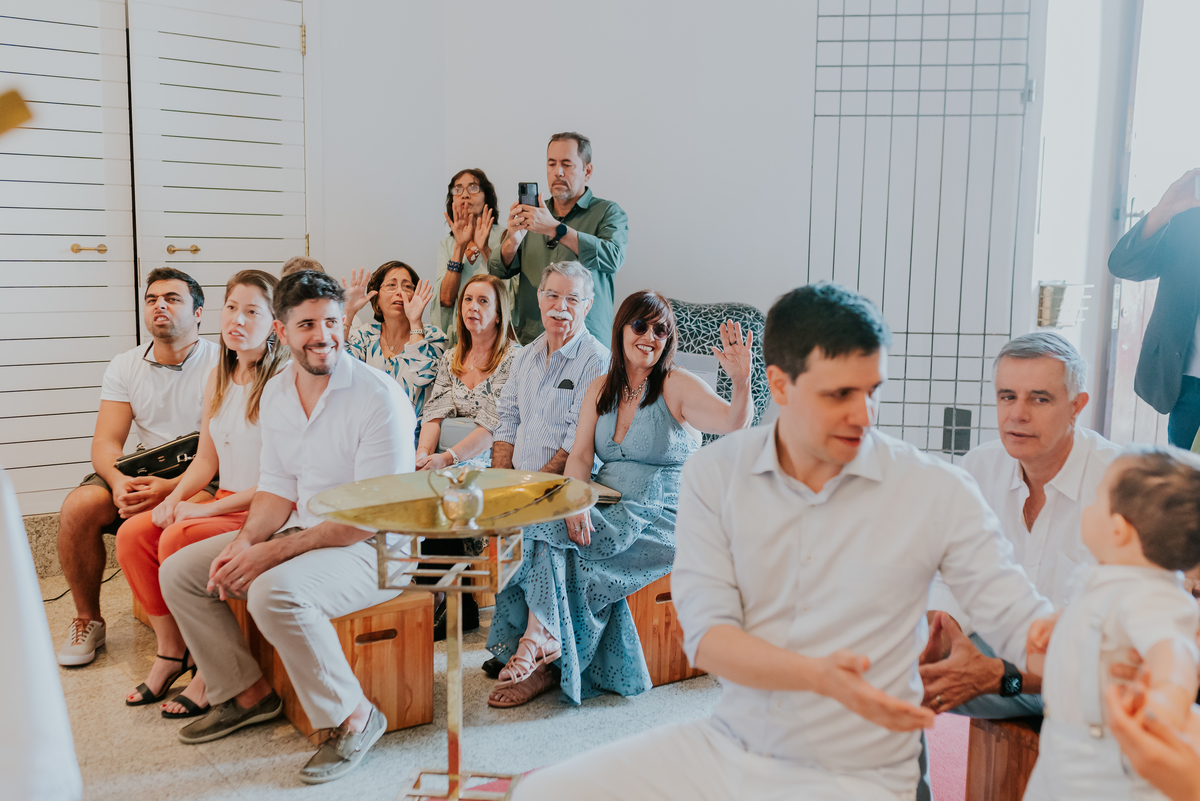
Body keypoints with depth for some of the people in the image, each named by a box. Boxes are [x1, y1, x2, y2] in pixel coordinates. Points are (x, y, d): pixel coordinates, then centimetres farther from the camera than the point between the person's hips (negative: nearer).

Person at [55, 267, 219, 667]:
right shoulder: (125, 366, 7)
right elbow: (105, 442, 0)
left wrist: (171, 488, -31)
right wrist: (120, 481, -24)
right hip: (141, 473, 5)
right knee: (78, 507, -22)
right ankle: (87, 621, 1)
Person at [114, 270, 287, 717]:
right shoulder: (218, 378, 11)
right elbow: (206, 459, 15)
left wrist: (207, 509, -17)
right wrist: (174, 500, -3)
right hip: (224, 504, 8)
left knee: (178, 538, -26)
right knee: (132, 533, -7)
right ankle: (170, 651, 6)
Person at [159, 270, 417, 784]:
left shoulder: (378, 396, -20)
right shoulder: (276, 392, 5)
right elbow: (277, 487, 10)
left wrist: (275, 551, -25)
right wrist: (246, 542, -10)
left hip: (372, 549, -8)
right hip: (300, 531, 8)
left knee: (274, 592, -34)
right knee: (178, 572, 4)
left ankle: (353, 718, -14)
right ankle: (247, 693, 17)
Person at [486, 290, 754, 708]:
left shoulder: (677, 386, -6)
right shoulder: (600, 390, 12)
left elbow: (733, 422, -23)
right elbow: (580, 458, 4)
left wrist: (741, 382, -45)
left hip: (660, 521, -5)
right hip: (608, 513, 5)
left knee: (547, 534, -24)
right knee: (538, 522, -24)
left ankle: (539, 636, -15)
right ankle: (540, 660, -25)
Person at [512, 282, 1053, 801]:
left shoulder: (937, 492, -7)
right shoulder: (713, 473, -3)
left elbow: (1019, 619, -7)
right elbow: (706, 635, -10)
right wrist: (820, 677, -26)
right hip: (724, 746, 2)